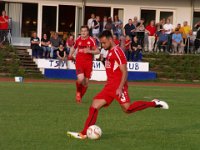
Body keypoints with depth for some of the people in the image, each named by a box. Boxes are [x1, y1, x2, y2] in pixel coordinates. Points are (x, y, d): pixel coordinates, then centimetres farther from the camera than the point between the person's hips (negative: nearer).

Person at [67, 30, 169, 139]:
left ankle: (154, 103, -5)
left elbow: (124, 72, -17)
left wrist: (120, 88, -23)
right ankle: (84, 133, -1)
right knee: (94, 106, 1)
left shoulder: (117, 52, -11)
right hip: (110, 86, 9)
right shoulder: (110, 52, 18)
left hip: (117, 86, -9)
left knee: (127, 109, -17)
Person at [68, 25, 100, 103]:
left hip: (88, 62, 0)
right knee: (81, 79, -22)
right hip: (79, 61, 0)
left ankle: (80, 97, 27)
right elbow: (74, 47, 26)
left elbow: (97, 51, -6)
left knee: (86, 82, 6)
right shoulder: (78, 39, 5)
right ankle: (78, 91, 8)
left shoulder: (91, 40, -4)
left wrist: (89, 51, -20)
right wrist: (70, 54, 14)